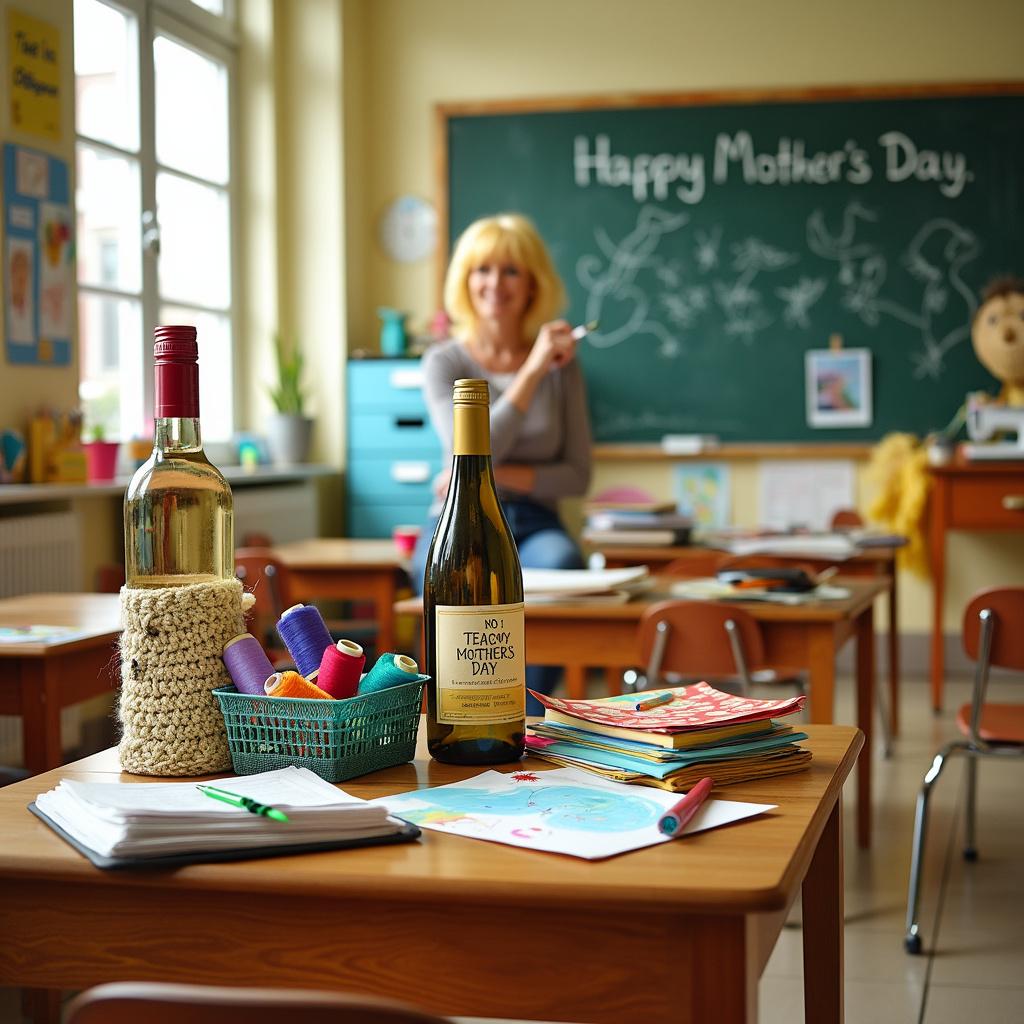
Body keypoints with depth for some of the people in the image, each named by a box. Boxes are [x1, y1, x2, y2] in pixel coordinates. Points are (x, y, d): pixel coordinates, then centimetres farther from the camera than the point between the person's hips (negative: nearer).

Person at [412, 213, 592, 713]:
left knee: (557, 563, -36)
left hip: (535, 525, 1)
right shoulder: (444, 362, 3)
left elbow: (578, 475, 6)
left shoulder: (561, 362, 8)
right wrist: (532, 372, -14)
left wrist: (496, 474, -10)